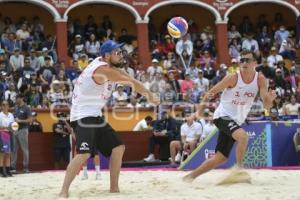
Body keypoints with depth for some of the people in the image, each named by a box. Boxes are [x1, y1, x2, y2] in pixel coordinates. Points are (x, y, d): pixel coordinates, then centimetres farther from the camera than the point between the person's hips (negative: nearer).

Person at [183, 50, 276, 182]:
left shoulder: (260, 80, -6)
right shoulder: (233, 78, -16)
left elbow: (267, 106, -7)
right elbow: (211, 93, -7)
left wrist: (270, 99, -30)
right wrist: (200, 109, -16)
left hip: (236, 121, 6)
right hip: (223, 116, -6)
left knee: (220, 158, 6)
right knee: (243, 136, -34)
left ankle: (190, 177, 17)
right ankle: (239, 167, -19)